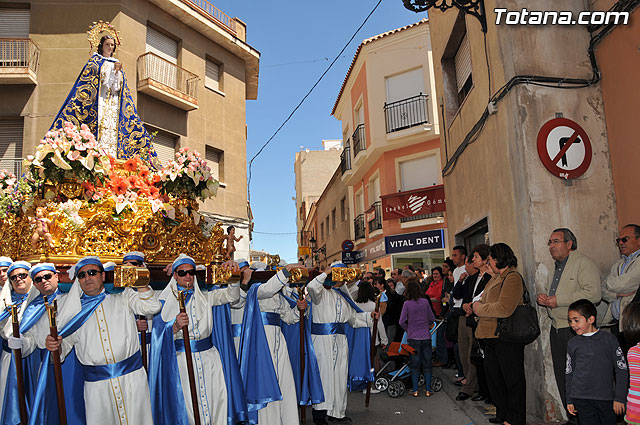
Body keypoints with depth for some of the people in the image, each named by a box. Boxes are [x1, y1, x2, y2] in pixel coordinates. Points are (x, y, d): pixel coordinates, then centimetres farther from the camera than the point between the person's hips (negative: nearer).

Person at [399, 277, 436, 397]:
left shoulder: (407, 303, -9)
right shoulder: (425, 302, -4)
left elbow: (402, 322, -8)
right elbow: (432, 319, 4)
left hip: (413, 338, -1)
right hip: (426, 337, 2)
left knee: (414, 365, 7)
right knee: (427, 364, 11)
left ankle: (414, 390, 11)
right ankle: (428, 390, 15)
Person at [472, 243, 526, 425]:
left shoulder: (512, 277, -16)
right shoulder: (497, 277, 15)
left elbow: (504, 309, -26)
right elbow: (487, 302, 22)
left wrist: (479, 308, -13)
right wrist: (476, 305, 1)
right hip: (493, 335, 10)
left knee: (512, 378, 4)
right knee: (493, 375, 18)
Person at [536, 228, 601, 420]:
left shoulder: (583, 263, -9)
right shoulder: (557, 266, 18)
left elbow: (593, 294, -22)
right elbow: (548, 290, 31)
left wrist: (559, 300, -20)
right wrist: (542, 297, 7)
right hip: (556, 329, 9)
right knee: (561, 377, 13)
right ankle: (572, 417, 24)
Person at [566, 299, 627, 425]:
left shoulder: (609, 339, -1)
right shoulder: (573, 344, 4)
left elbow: (622, 370, 1)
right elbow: (569, 373, 10)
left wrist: (619, 398, -2)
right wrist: (569, 400, 10)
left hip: (606, 398, 0)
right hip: (581, 398, 1)